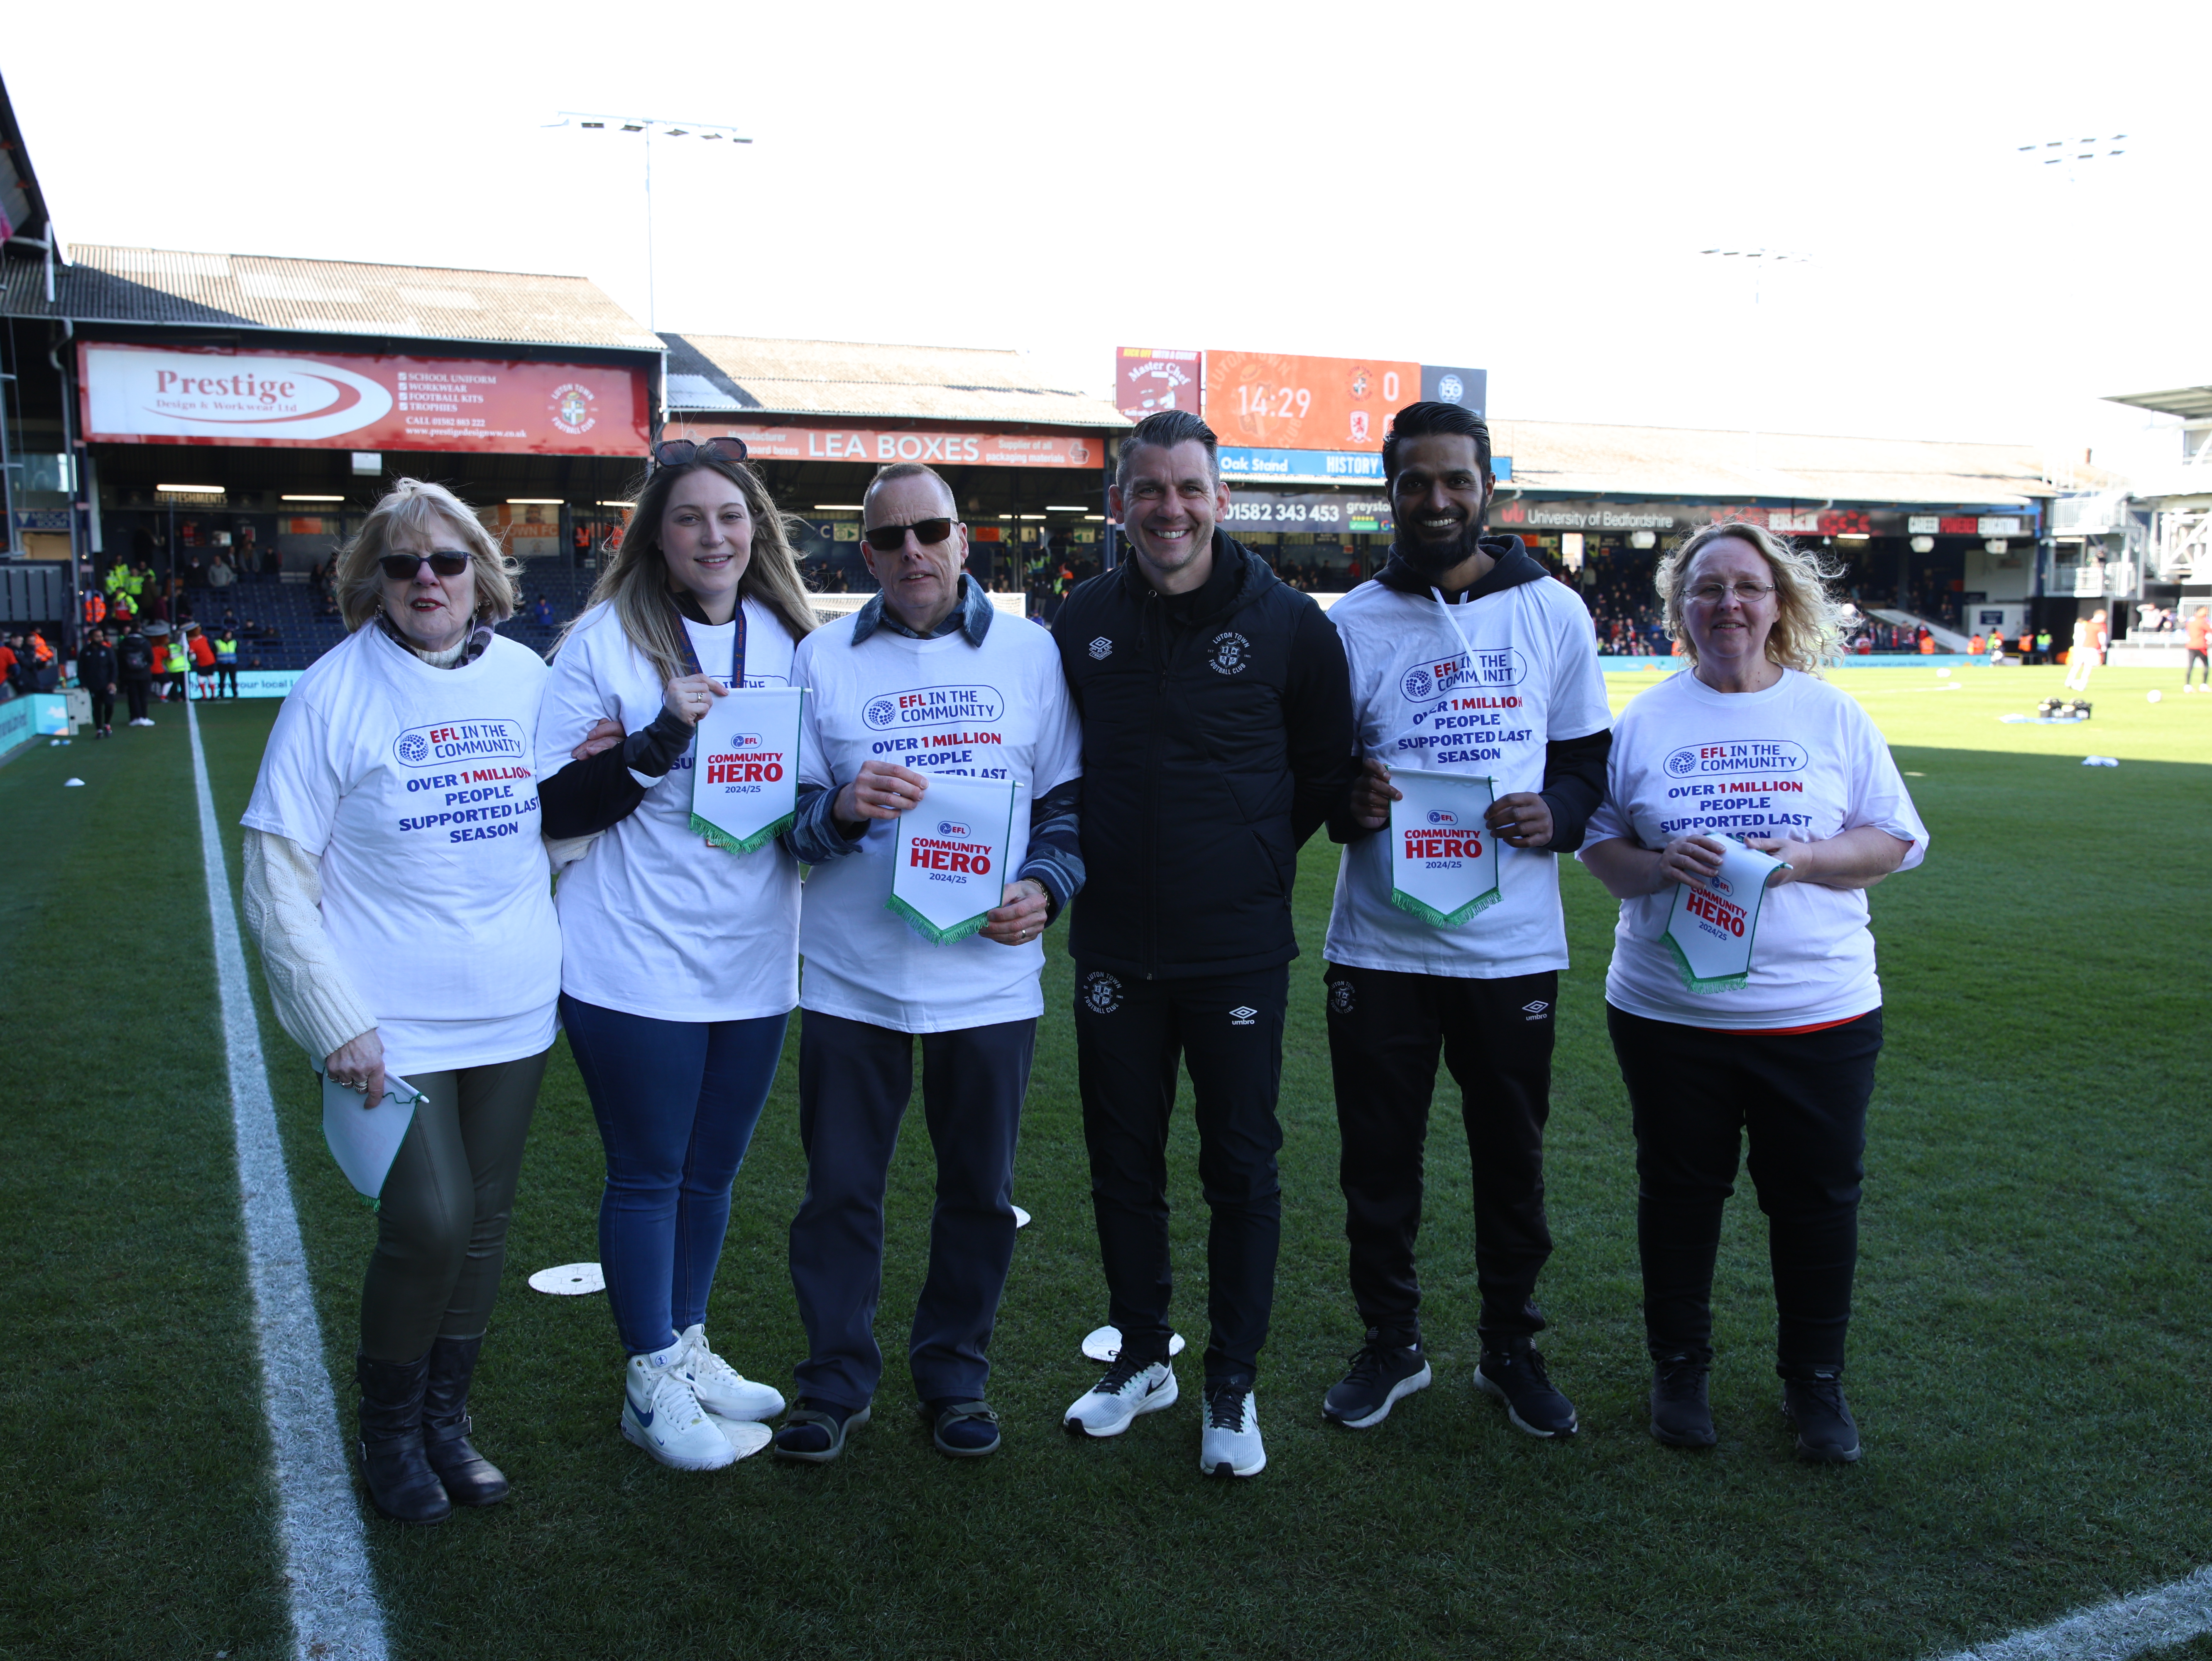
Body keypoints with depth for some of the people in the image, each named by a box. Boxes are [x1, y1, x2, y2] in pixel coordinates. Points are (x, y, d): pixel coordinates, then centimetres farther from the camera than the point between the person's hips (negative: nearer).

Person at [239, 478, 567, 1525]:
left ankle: (446, 1419, 34)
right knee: (429, 1225, -8)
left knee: (484, 1224, 13)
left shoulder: (524, 677, 2)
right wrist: (337, 1023, -13)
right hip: (395, 1024, -4)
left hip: (513, 1011, 4)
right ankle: (389, 1430, 20)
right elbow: (276, 878, -8)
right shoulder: (333, 693, -9)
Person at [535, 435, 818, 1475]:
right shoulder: (607, 639, -7)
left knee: (713, 1169, 17)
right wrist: (661, 738, -21)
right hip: (636, 965, -5)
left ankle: (687, 1347, 36)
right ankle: (651, 1381, 24)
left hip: (753, 963, 5)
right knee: (648, 1175, 7)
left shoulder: (785, 637, 7)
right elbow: (556, 806, -10)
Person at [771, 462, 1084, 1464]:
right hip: (851, 978, 0)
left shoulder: (1030, 654, 4)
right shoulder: (822, 658, 3)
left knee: (979, 1188, 11)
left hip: (990, 976, 1)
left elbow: (1069, 797, 7)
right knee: (840, 1185, 7)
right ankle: (836, 1382, 26)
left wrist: (1045, 886, -10)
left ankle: (955, 1375, 30)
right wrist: (840, 809, -20)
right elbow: (783, 811, 2)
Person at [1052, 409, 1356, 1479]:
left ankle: (1233, 1387, 22)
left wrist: (1254, 859, 4)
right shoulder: (1082, 621, 2)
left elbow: (1327, 771, 5)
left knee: (1241, 1169, 6)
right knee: (1122, 1162, 13)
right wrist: (1075, 866, 7)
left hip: (1239, 950, -3)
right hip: (1114, 948, 3)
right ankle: (1141, 1358, 32)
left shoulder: (1289, 624, -6)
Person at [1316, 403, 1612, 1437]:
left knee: (1512, 1159, 11)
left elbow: (1591, 762, 8)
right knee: (1378, 1158, 8)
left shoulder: (1552, 613, 4)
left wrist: (1555, 815, -13)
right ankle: (1390, 1344, 28)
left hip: (1514, 946, 0)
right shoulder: (1353, 623, 3)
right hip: (1379, 945, 0)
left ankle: (1511, 1348, 30)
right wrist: (1346, 803, -16)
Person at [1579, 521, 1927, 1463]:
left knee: (1817, 1198, 8)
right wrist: (1660, 865, -16)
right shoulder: (1645, 720, 4)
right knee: (1679, 1190, 11)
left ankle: (1815, 1381, 27)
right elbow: (1598, 845, 5)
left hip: (1819, 1013, 0)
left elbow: (1894, 842, 3)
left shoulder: (1833, 716, 4)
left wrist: (1802, 860, -15)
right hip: (1668, 1012, 0)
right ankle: (1679, 1367, 30)